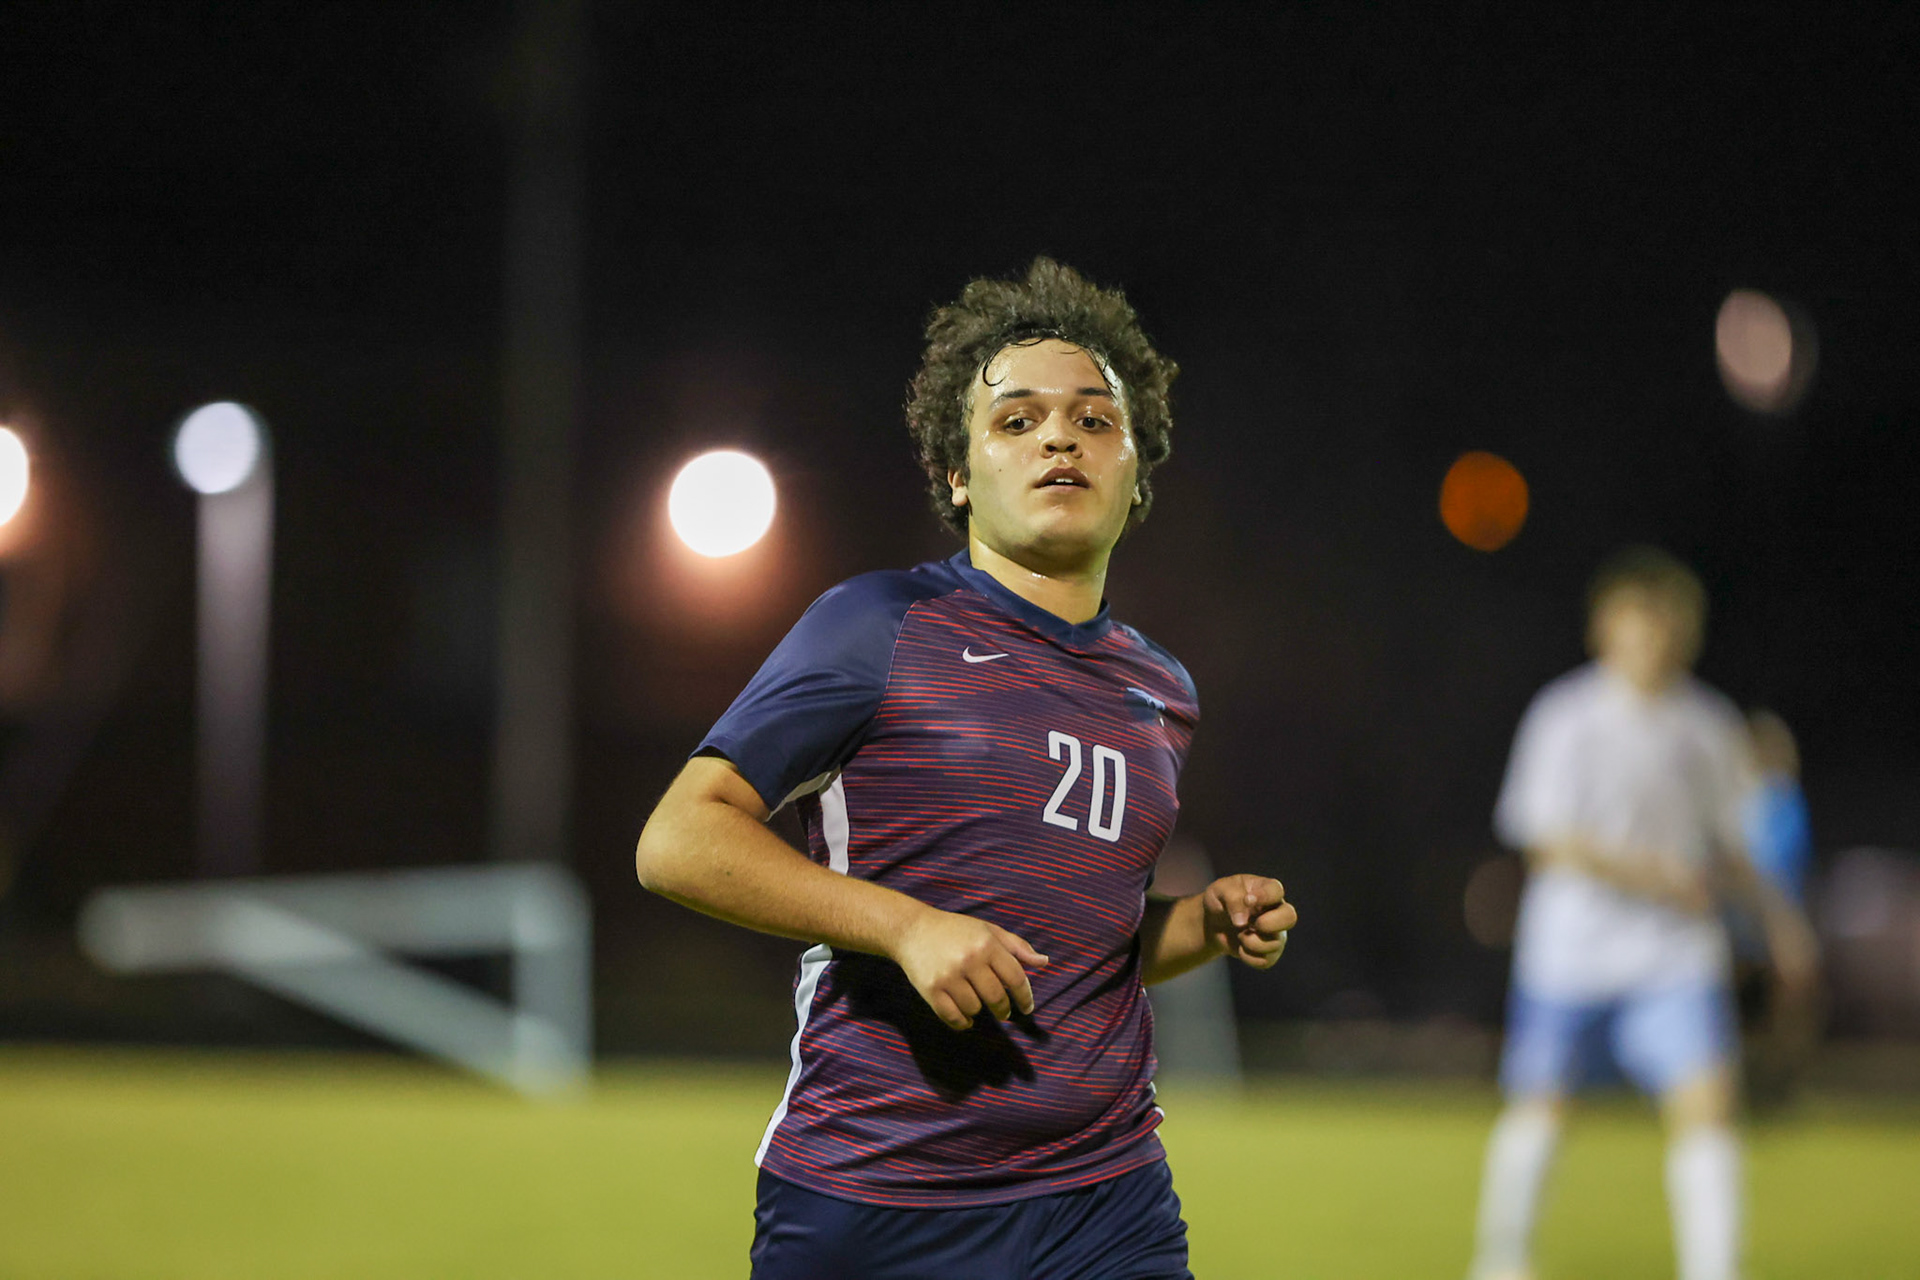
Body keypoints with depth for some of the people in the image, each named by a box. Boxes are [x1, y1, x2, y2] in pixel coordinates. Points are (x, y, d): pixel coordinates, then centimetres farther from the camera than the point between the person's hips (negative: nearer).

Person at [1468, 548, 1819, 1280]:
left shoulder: (1710, 726, 4)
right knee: (1541, 1108, 12)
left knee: (1706, 1104, -14)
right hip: (1570, 952, -3)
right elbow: (1551, 845, -15)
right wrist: (1647, 874, -26)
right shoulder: (1568, 719, -10)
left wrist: (1772, 911, 3)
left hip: (1677, 962, 3)